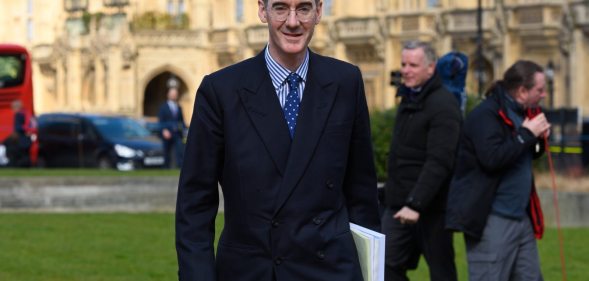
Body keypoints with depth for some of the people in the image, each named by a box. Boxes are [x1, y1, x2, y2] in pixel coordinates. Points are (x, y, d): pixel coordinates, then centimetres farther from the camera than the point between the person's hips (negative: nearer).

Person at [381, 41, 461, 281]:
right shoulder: (408, 99, 15)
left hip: (430, 207, -8)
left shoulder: (443, 105, -14)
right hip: (398, 205, 8)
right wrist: (392, 194, 16)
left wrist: (416, 203, -28)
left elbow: (439, 162, -23)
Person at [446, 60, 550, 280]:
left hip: (520, 217, 10)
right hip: (492, 219, -10)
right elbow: (493, 158, -28)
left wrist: (538, 138, 3)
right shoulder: (485, 115, -15)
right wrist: (527, 134, -19)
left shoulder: (519, 113, 14)